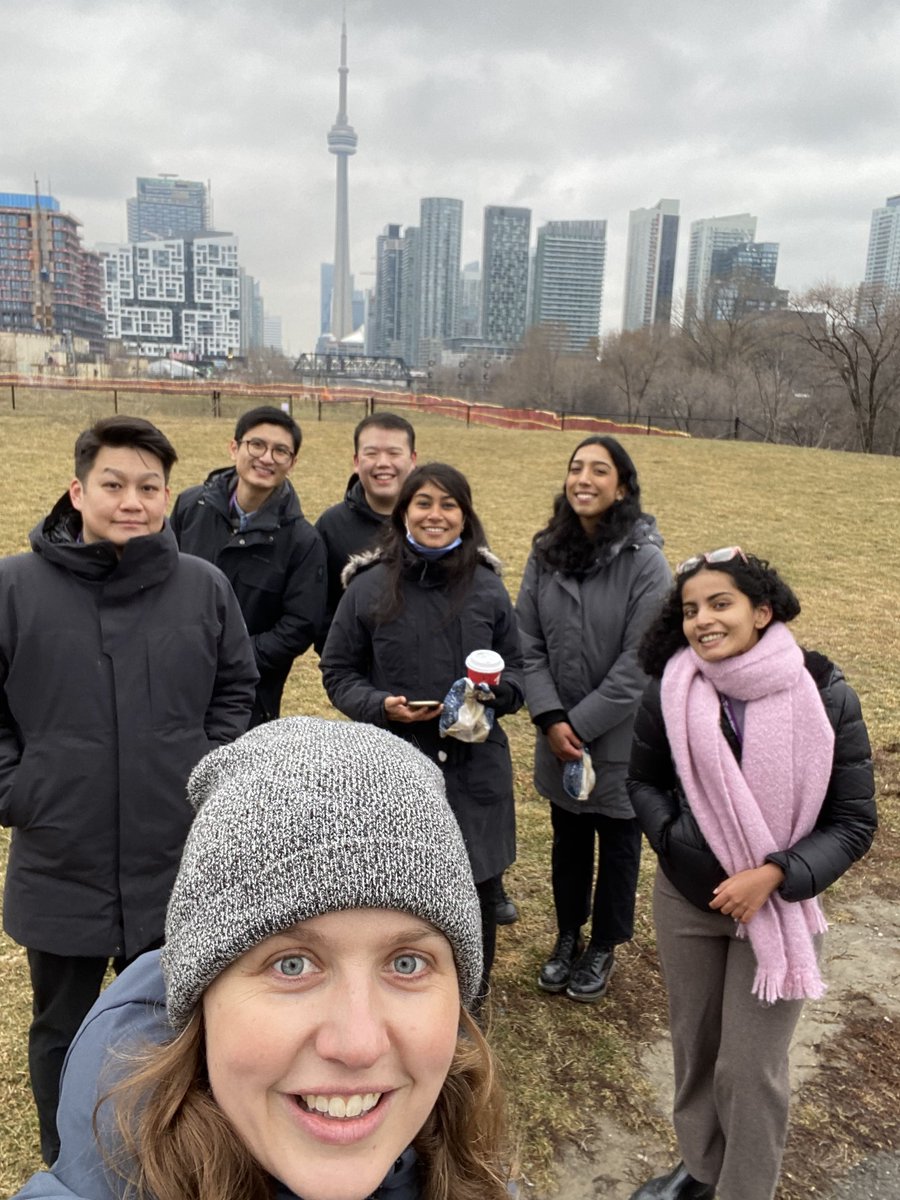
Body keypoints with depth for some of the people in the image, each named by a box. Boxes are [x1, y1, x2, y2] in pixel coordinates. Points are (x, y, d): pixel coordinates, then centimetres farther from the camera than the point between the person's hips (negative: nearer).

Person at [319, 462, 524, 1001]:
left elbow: (517, 671, 12)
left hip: (475, 769, 2)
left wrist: (493, 691, -11)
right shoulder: (370, 586, -1)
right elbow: (338, 673, 6)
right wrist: (380, 706, -12)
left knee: (477, 886, 8)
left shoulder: (487, 587, 4)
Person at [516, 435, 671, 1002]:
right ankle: (568, 936, 42)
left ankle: (604, 948, 38)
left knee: (618, 846, 16)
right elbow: (529, 643, -2)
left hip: (622, 739, -3)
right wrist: (550, 718, -12)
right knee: (568, 840, 20)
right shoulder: (547, 552, -3)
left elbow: (639, 661, -17)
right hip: (559, 737, 3)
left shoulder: (646, 561, -16)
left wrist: (581, 724, -16)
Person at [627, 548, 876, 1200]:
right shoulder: (670, 692, -12)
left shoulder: (825, 695, -17)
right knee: (694, 1043, 19)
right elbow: (642, 780, 5)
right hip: (685, 899, 3)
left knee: (752, 1068, 7)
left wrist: (775, 875, -21)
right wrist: (674, 842, -10)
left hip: (779, 906, -2)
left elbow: (855, 823, -10)